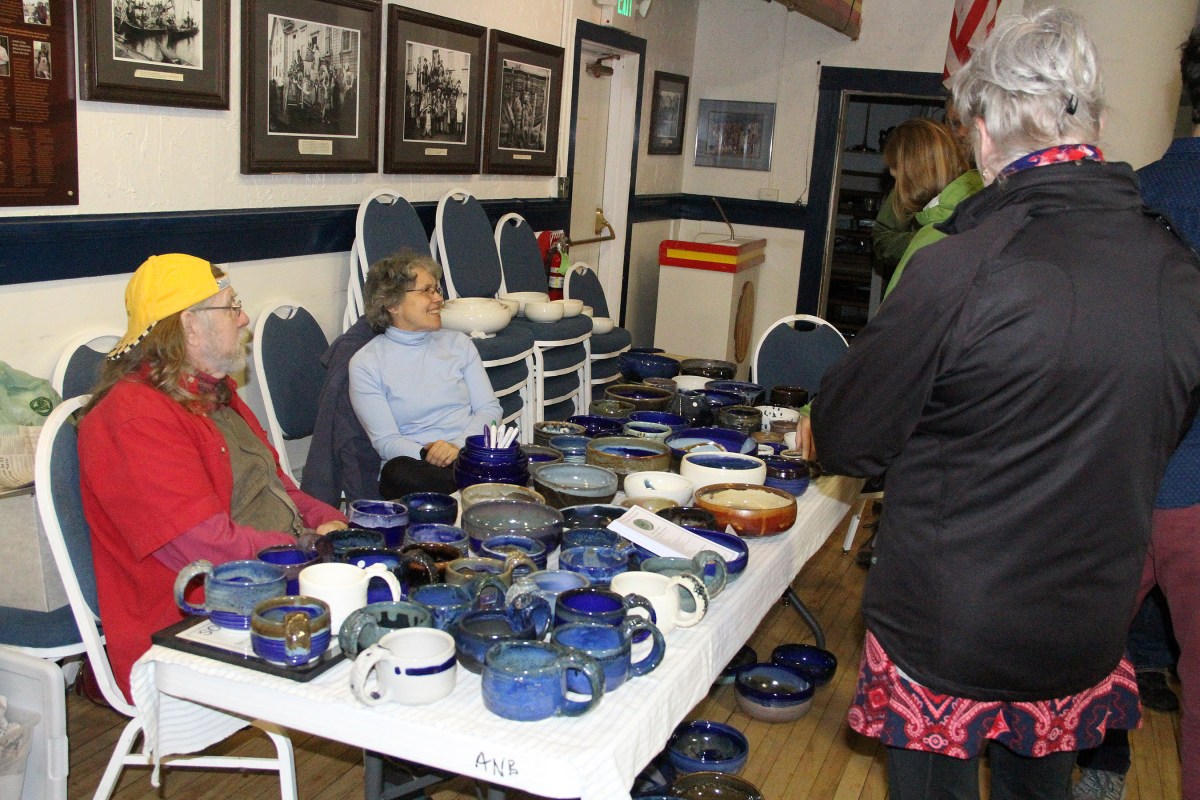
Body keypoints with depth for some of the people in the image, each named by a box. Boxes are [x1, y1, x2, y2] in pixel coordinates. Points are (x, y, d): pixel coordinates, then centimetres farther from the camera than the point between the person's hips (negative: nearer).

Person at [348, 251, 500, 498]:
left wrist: (459, 446, -12)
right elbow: (386, 441, -2)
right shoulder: (366, 364, 5)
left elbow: (489, 408, 9)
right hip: (417, 463, 0)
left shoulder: (458, 343, 16)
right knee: (398, 473, -37)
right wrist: (427, 454, -24)